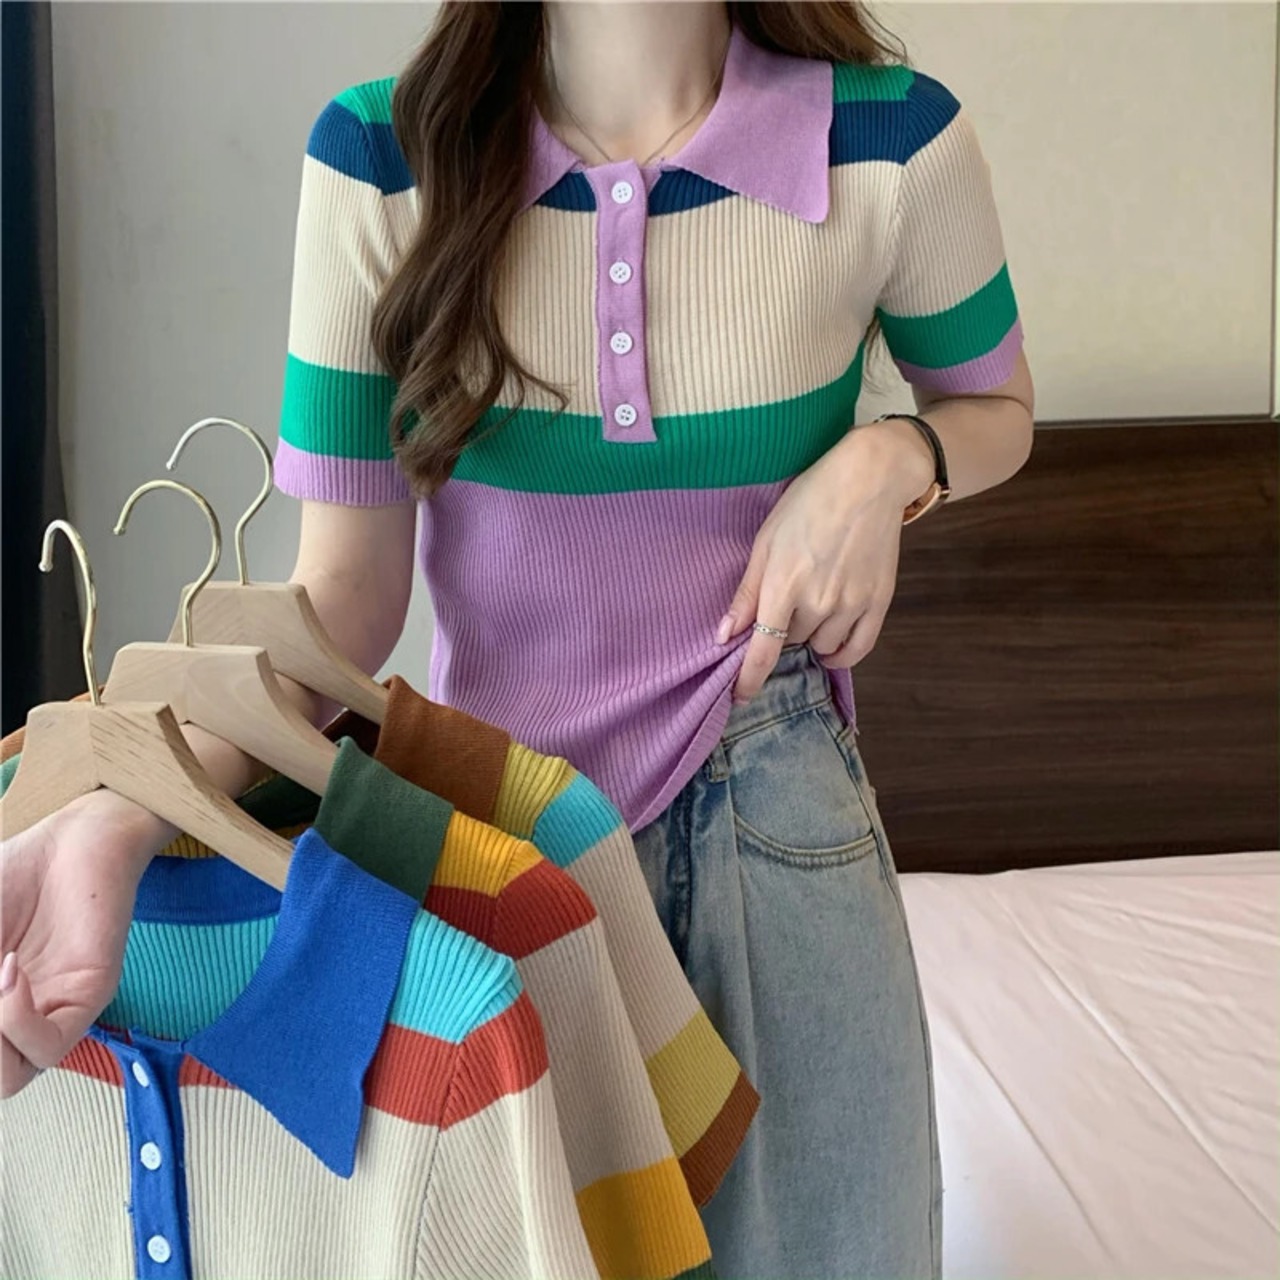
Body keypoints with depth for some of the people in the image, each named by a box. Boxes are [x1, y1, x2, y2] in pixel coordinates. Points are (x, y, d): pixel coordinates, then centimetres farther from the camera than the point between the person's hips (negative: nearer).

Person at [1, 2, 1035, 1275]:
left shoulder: (894, 141, -12)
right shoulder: (379, 158, -12)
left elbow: (993, 407, 8)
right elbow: (344, 593, -12)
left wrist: (888, 458, -16)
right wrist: (117, 823, -28)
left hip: (774, 804, 0)